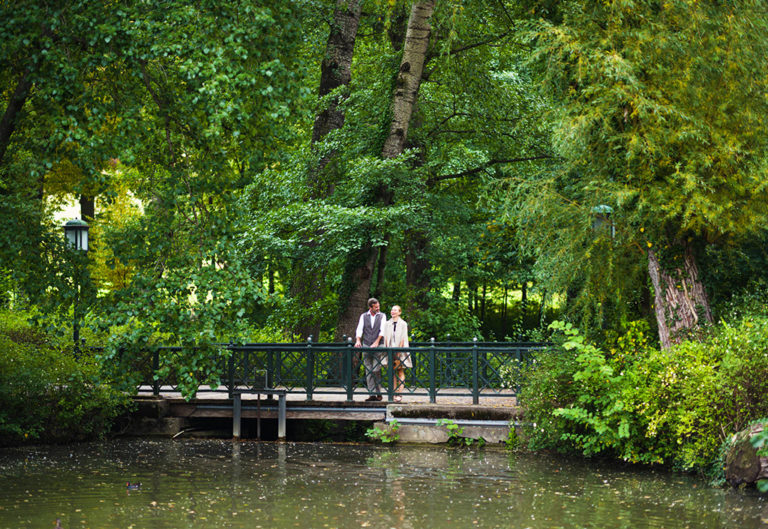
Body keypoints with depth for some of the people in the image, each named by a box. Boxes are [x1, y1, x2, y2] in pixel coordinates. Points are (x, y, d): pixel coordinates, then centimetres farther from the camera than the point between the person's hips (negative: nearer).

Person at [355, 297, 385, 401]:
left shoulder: (381, 316, 4)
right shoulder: (363, 316, 8)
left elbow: (382, 330, -7)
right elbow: (359, 329, 0)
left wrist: (377, 342, -19)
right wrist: (358, 340, -17)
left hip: (377, 346, -2)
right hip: (366, 346, 2)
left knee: (376, 370, -9)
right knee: (368, 371, 0)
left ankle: (378, 393, 1)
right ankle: (372, 394, 1)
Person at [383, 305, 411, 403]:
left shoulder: (403, 324, 1)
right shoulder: (387, 324, 12)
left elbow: (403, 338, -4)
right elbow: (386, 338, 10)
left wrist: (399, 351, -11)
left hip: (400, 350, -4)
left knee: (400, 372, -5)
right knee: (393, 372, 2)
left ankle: (399, 394, -11)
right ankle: (394, 393, 4)